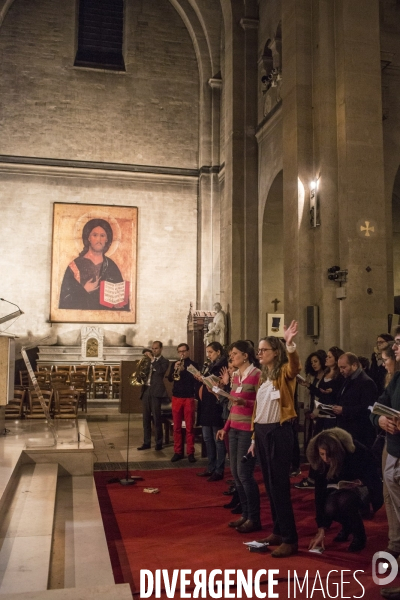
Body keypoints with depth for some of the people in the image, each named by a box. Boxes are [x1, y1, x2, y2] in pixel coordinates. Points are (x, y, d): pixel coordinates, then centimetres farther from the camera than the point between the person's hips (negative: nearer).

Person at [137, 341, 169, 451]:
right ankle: (146, 442, 14)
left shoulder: (164, 361, 2)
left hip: (156, 392, -6)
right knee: (146, 419, 8)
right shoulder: (149, 360, 18)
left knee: (157, 419, -3)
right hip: (146, 391, 6)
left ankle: (159, 443, 5)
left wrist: (152, 359, -16)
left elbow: (160, 371, -18)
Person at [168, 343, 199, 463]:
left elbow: (196, 379, -10)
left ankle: (190, 453, 3)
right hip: (176, 397, 3)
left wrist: (183, 370, -20)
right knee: (177, 427, 5)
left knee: (190, 427, -2)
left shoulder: (193, 364, 3)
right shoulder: (174, 364, 11)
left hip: (189, 398, -3)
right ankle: (178, 452, 11)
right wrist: (175, 369, -17)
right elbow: (169, 378, 0)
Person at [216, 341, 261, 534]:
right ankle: (245, 514, 21)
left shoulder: (257, 375, -12)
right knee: (235, 473, 10)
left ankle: (254, 519, 8)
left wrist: (245, 402, -29)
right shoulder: (236, 375, 12)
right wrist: (225, 428, 16)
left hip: (249, 430, -8)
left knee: (244, 474, -5)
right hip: (234, 429, 8)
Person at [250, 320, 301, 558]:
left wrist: (290, 344, -51)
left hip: (278, 431, -8)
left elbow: (295, 367, -34)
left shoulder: (284, 373, -8)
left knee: (280, 485, -5)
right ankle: (278, 531, 25)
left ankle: (290, 539, 3)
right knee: (269, 484, 13)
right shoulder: (264, 376, 15)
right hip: (261, 432, 8)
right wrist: (255, 437, 16)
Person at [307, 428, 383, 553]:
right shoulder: (321, 462, -21)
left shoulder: (357, 451, -31)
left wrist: (358, 482, -36)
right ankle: (346, 526, 9)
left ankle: (359, 537, -9)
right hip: (340, 489, 4)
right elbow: (320, 492, -21)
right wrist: (321, 529, -23)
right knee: (329, 508, -27)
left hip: (363, 487, -4)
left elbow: (373, 477, -15)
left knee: (345, 500, -36)